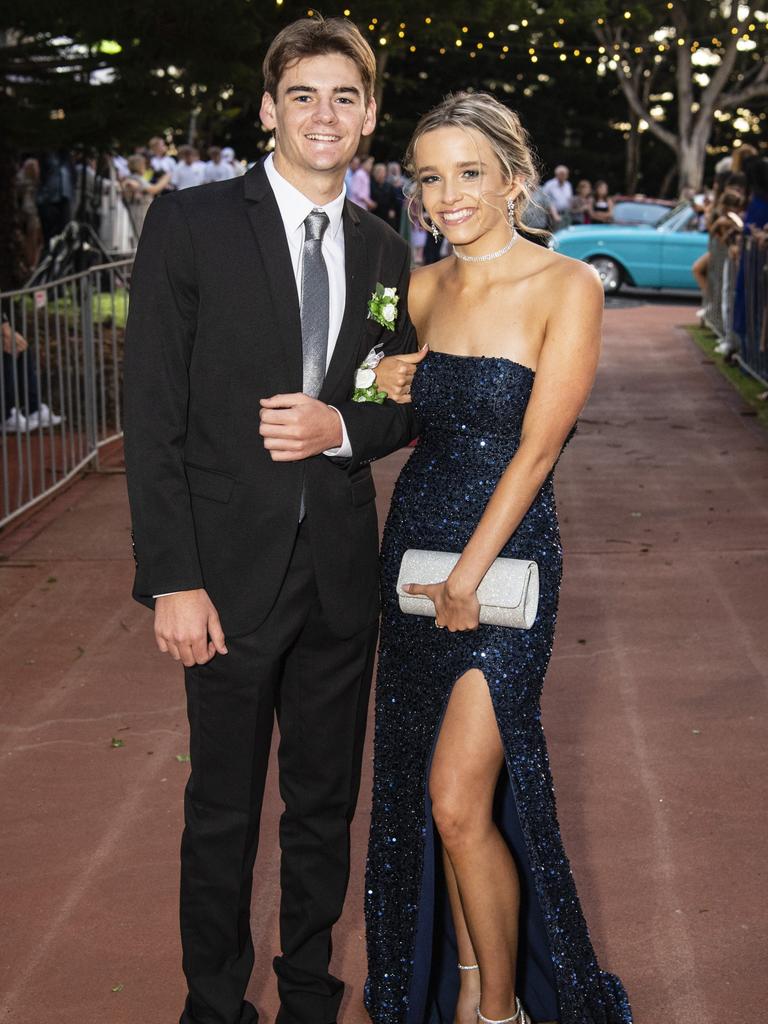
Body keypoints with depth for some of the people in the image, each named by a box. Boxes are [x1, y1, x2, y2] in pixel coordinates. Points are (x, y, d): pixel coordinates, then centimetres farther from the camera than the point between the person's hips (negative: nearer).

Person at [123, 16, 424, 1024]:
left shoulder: (385, 252, 7)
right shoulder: (191, 223, -6)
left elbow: (408, 405, 14)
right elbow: (153, 413, -9)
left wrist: (343, 427, -10)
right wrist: (172, 580, -14)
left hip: (342, 572, 4)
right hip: (232, 569, -4)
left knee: (326, 804, 16)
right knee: (224, 810, 9)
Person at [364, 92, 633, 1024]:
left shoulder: (566, 289, -11)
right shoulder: (422, 289, 7)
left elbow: (537, 448, -15)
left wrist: (468, 573, -15)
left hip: (505, 556, -6)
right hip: (414, 544, 6)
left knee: (458, 802, -10)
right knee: (425, 794, 13)